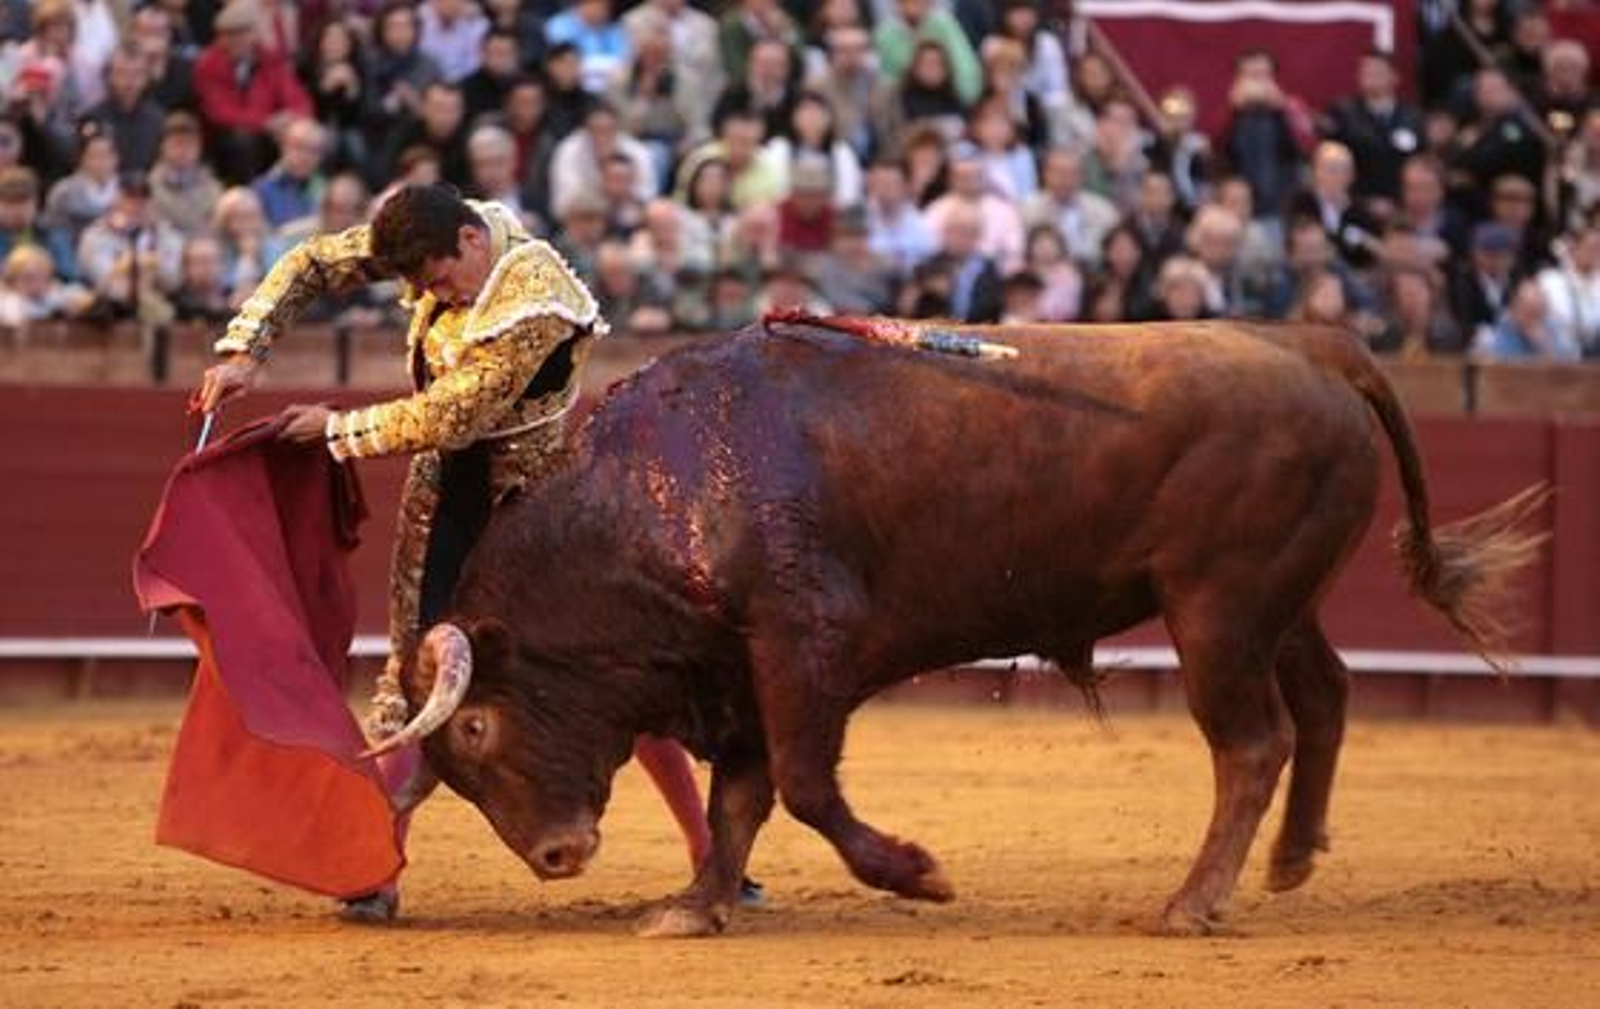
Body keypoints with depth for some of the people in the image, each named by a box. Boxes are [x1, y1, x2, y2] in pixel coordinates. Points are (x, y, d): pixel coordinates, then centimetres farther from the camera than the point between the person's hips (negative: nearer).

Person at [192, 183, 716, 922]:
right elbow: (311, 265, 1)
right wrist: (246, 350, -11)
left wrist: (339, 430, -16)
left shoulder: (536, 306, -28)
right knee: (414, 666, 0)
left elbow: (451, 418, -26)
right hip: (449, 492, 5)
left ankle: (709, 855, 7)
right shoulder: (431, 239, -8)